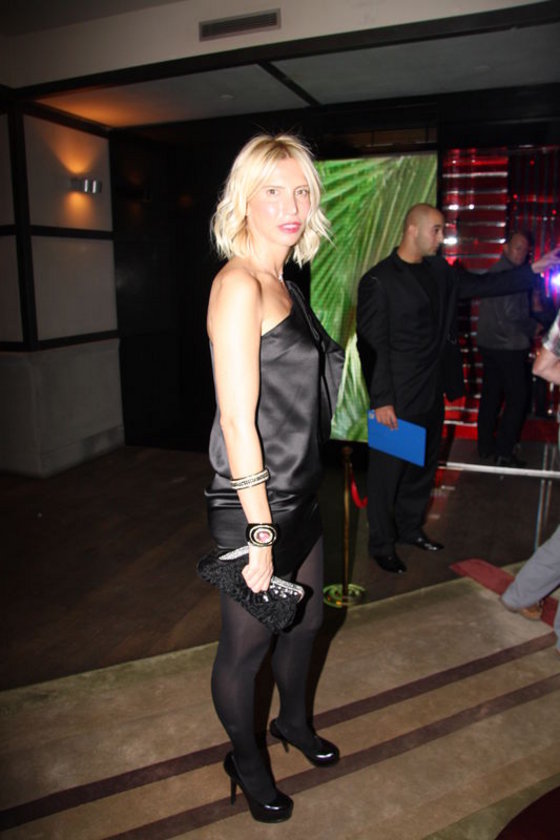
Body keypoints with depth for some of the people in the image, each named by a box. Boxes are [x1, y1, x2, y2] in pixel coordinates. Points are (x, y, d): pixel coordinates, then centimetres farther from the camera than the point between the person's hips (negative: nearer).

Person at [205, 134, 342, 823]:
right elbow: (237, 419, -23)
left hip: (298, 492, 9)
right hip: (251, 504, -9)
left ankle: (293, 720, 53)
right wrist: (260, 534, -21)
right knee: (247, 643, 13)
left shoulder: (281, 282, 9)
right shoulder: (239, 284, -19)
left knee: (304, 619, 25)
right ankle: (245, 759, 40)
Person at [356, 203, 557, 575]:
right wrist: (382, 400, -17)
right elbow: (373, 346, -16)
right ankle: (382, 544, 24)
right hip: (398, 399, -8)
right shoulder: (379, 280, -13)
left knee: (424, 466, 20)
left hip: (433, 394, 8)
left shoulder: (439, 271, 9)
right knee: (388, 471, 6)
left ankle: (410, 527, 40)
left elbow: (481, 284, 17)